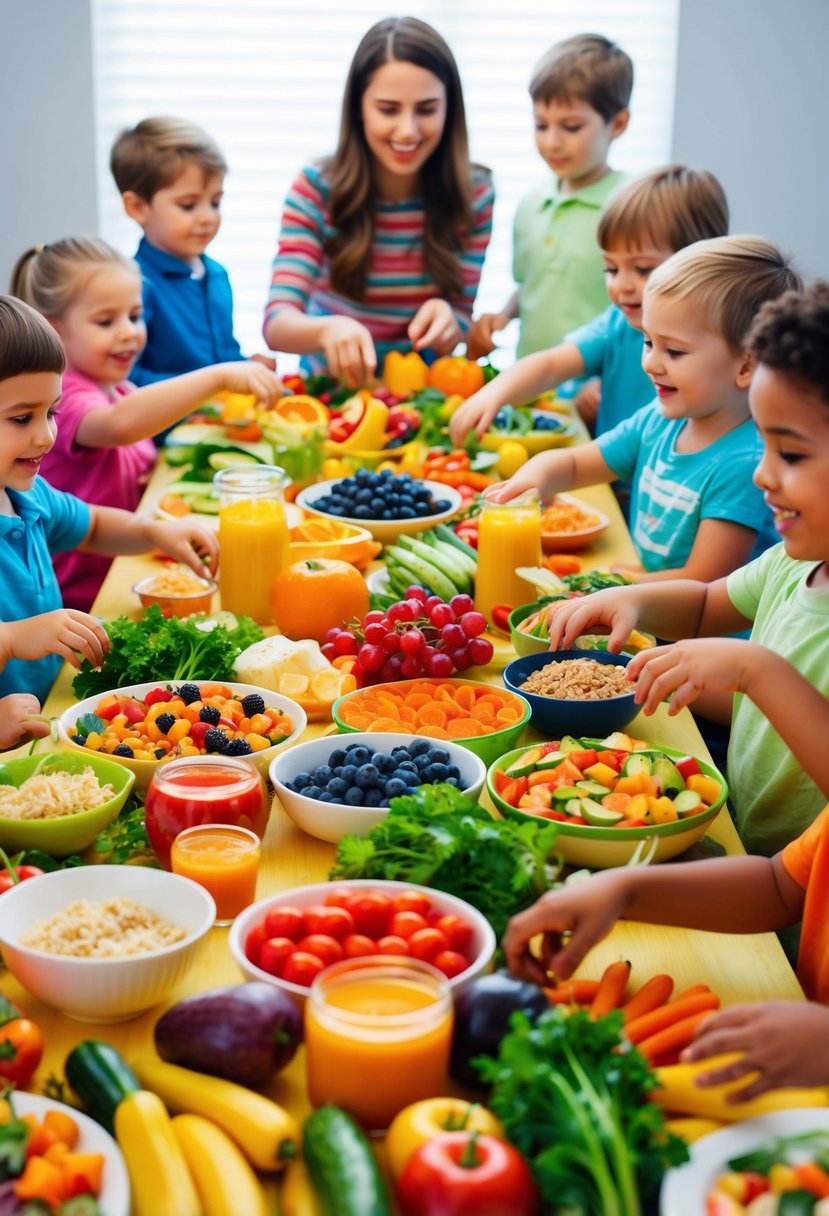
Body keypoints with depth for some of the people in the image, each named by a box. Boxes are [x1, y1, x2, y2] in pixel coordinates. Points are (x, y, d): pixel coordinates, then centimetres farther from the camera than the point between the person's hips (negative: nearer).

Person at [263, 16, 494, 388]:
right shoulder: (316, 189, -10)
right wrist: (328, 329, -40)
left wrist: (445, 321, -26)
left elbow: (460, 326, -3)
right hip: (331, 387, -2)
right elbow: (278, 322, -18)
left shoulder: (474, 193, -6)